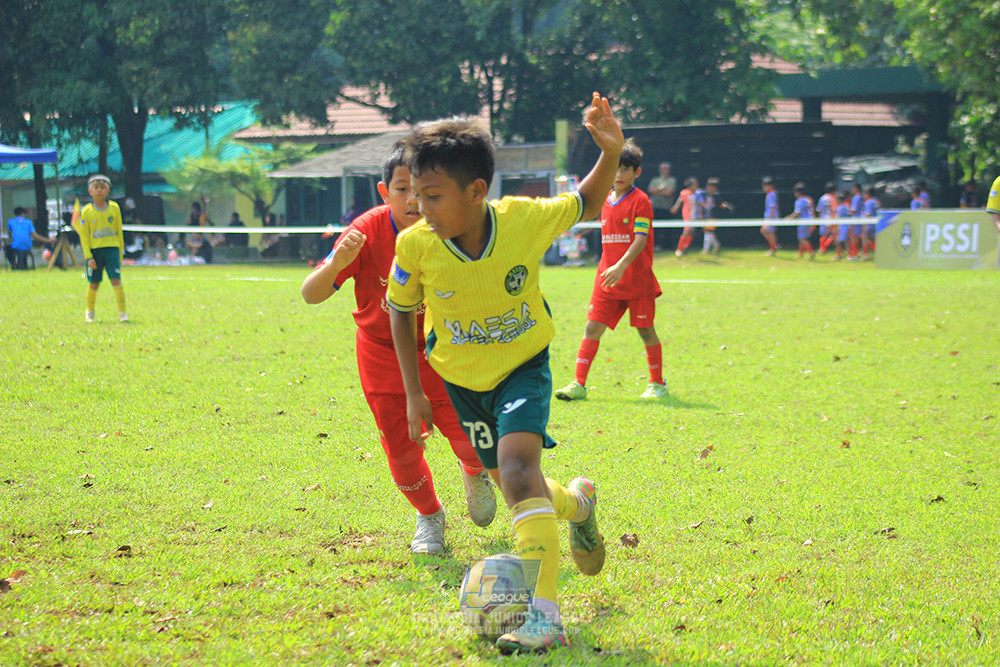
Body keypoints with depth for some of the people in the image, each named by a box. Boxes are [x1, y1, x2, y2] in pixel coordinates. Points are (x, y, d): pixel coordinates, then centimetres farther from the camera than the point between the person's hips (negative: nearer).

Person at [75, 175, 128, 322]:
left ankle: (122, 313, -11)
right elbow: (84, 236, 1)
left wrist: (121, 253, 10)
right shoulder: (86, 211, 0)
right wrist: (88, 257, -7)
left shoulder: (114, 208, 4)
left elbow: (119, 232, 12)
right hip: (94, 250, 0)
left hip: (112, 249, 0)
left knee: (116, 280, -11)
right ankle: (90, 312, 27)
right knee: (94, 283, 7)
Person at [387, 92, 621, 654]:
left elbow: (588, 205, -1)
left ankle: (545, 615, -30)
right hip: (463, 381, 3)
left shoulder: (527, 220, -23)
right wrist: (414, 393, 1)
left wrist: (611, 151, -20)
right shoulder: (415, 246, -20)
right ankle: (577, 502, 52)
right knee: (517, 488, 14)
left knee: (517, 467, -27)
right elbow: (401, 311, 0)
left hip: (523, 368, -3)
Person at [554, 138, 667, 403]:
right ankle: (579, 384, -4)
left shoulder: (640, 201, -9)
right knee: (592, 326, -3)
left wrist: (621, 266, -30)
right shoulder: (605, 200, 11)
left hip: (637, 279, -6)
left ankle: (657, 384, 18)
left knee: (646, 330, 3)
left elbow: (640, 240, -18)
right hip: (607, 279, 6)